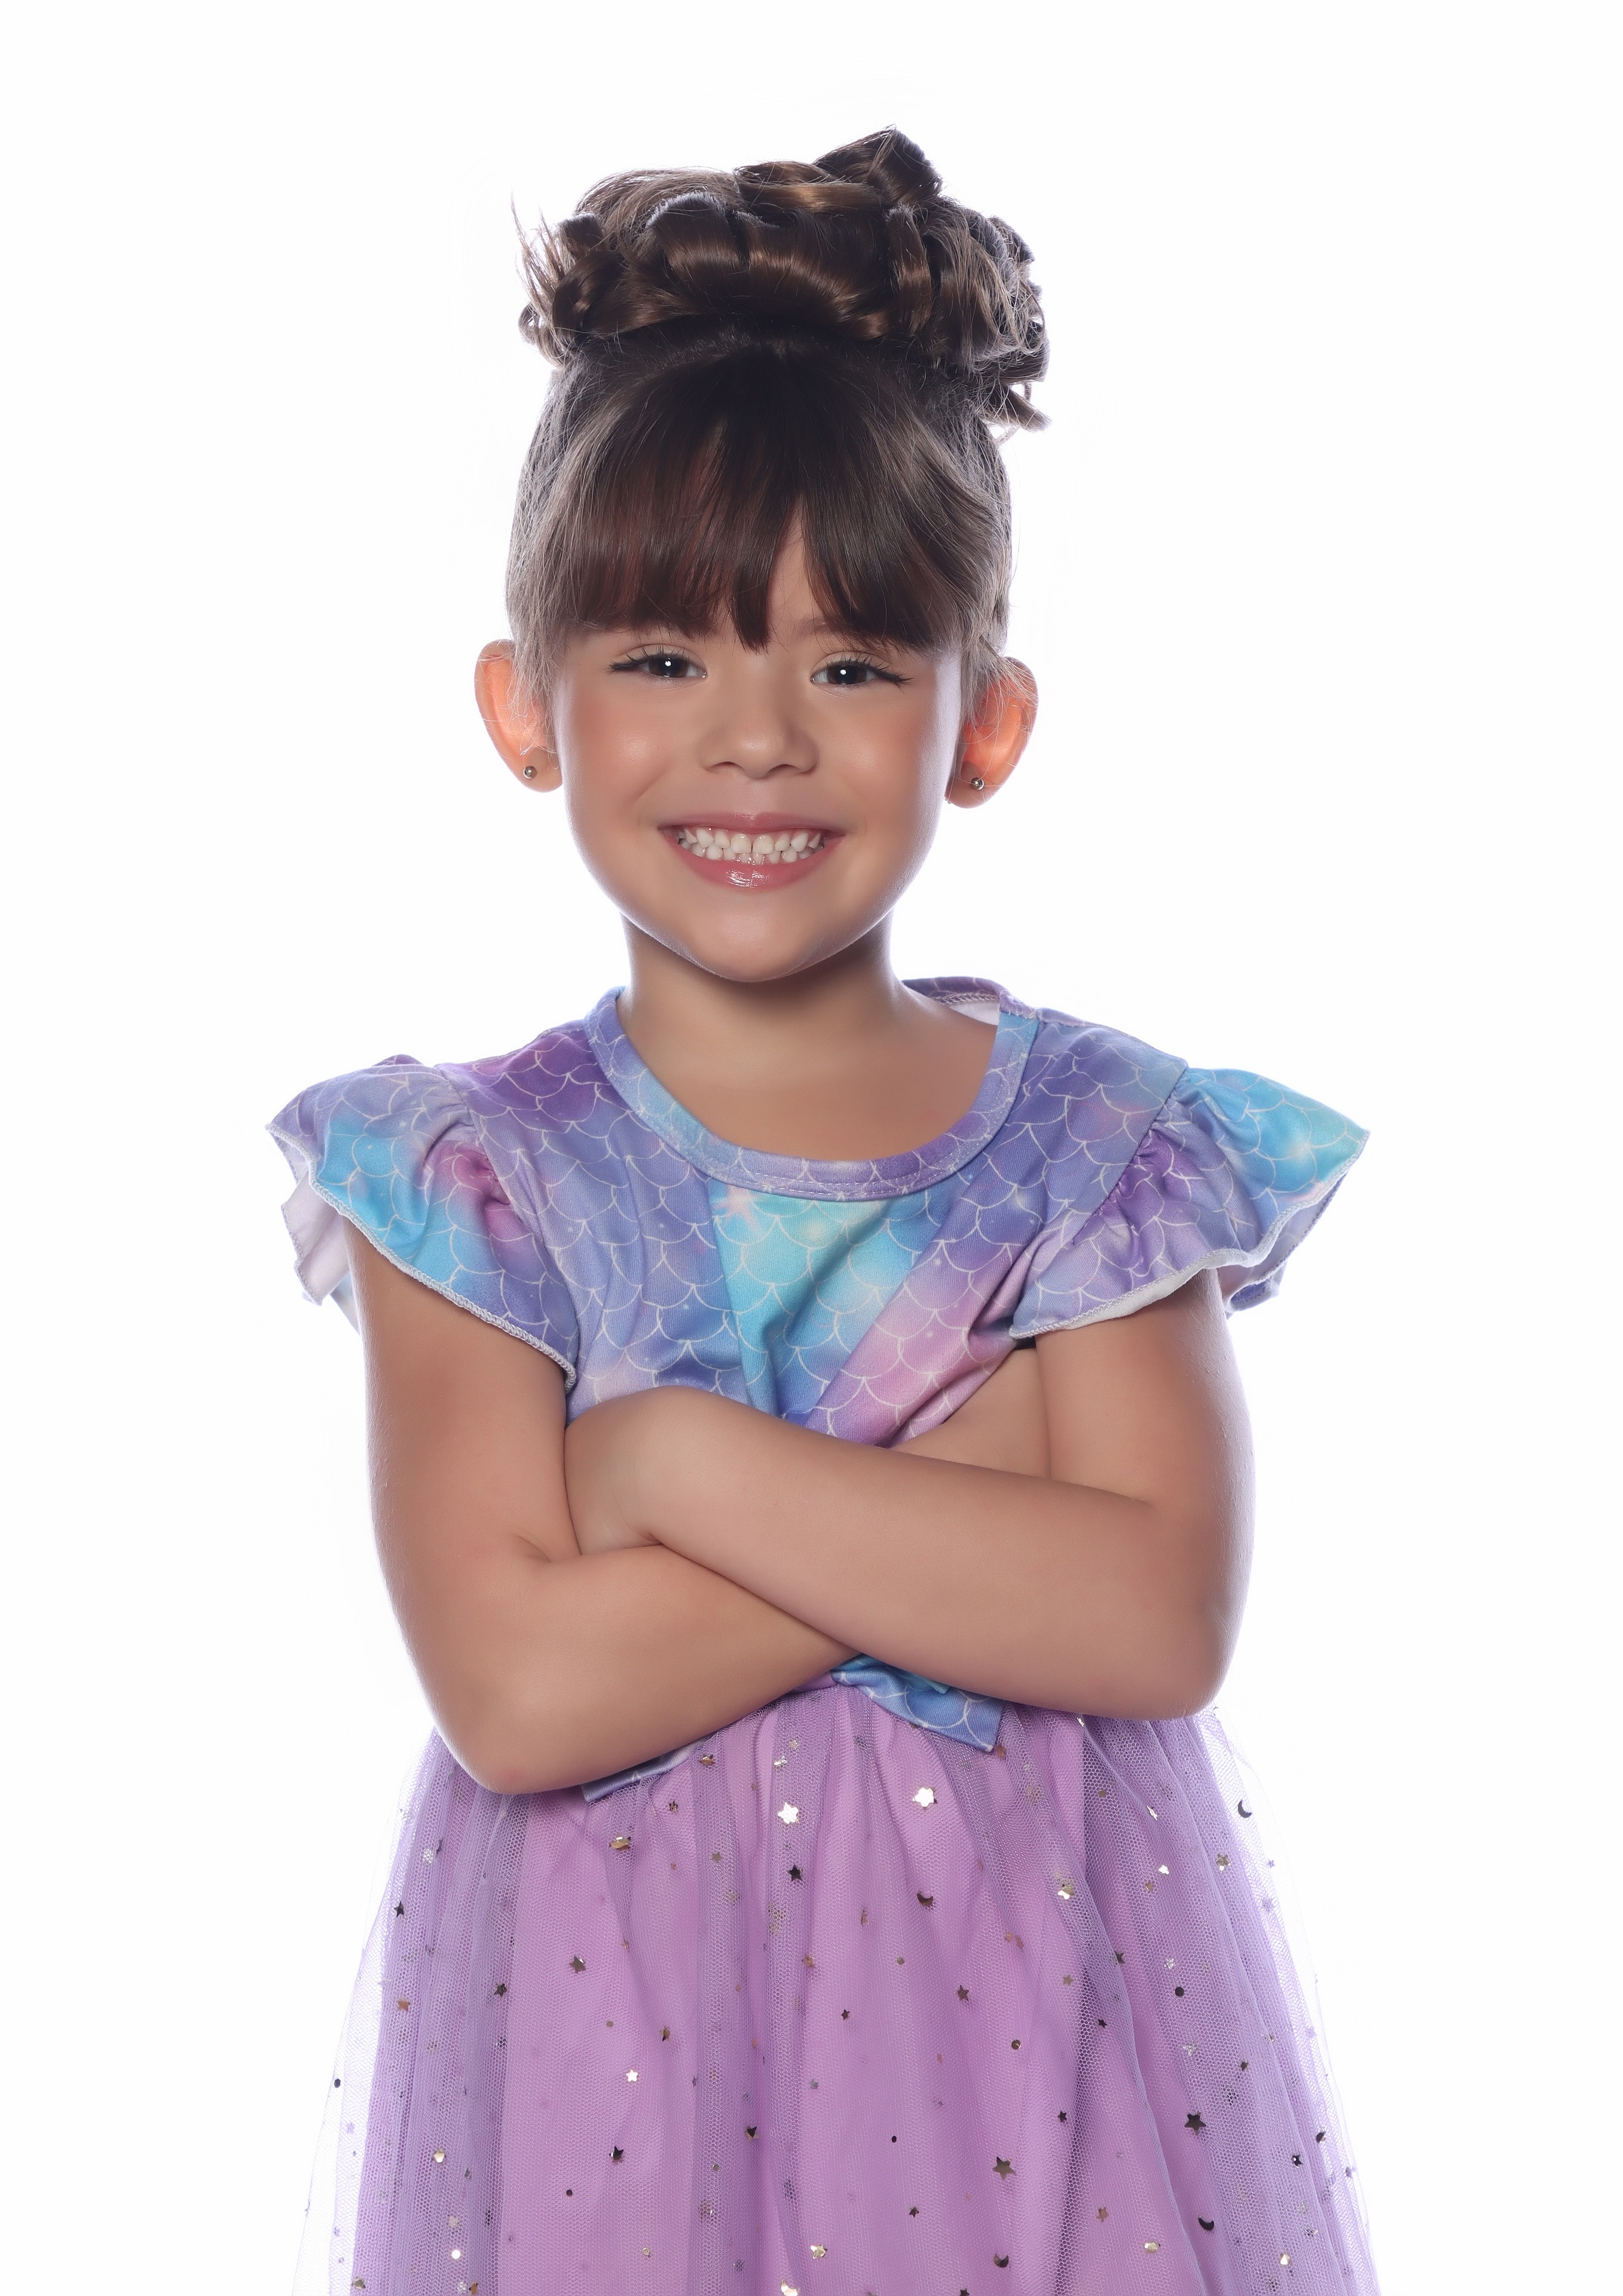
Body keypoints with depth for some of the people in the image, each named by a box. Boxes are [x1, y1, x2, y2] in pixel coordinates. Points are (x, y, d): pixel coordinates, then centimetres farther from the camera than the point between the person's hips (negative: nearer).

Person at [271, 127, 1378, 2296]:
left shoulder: (1104, 1142, -4)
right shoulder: (471, 1175, -7)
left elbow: (1159, 1616, -16)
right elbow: (519, 1690, -18)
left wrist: (694, 1462, -19)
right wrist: (980, 1482, -19)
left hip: (1037, 1977, 1)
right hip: (610, 2010, -1)